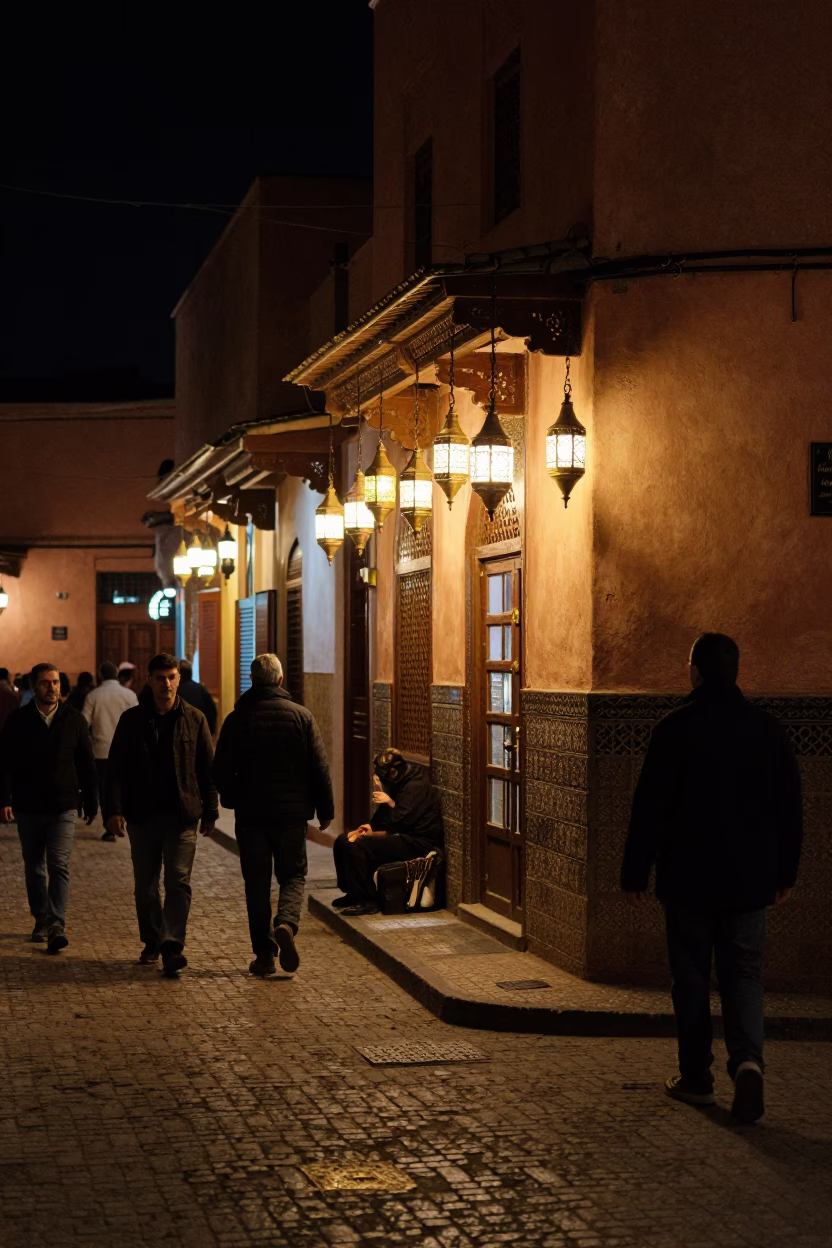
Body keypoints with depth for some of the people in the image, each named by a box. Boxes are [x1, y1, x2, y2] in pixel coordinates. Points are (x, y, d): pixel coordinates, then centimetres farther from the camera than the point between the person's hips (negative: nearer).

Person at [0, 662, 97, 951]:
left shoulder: (73, 719, 1)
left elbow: (86, 764, 7)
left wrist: (91, 802, 8)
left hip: (63, 807, -1)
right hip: (28, 808, 1)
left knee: (59, 865, -12)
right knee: (34, 868, 12)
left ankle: (57, 927, -17)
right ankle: (41, 921, 26)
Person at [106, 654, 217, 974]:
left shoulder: (194, 719, 4)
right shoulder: (132, 719, 3)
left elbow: (207, 768, 7)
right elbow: (116, 767, 2)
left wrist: (209, 812, 5)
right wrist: (114, 809, -7)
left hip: (182, 815, -1)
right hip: (142, 815, 1)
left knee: (179, 881, -10)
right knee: (145, 885, 9)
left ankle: (172, 945, -12)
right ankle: (152, 942, 23)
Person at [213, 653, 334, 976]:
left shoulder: (237, 719, -3)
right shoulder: (300, 715, -2)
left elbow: (221, 771, -1)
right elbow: (320, 767, -2)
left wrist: (234, 800, 16)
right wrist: (325, 809, 7)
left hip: (251, 814, 0)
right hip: (292, 812, 0)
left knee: (257, 883, 8)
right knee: (293, 876, 12)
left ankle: (264, 954, 6)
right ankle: (286, 924, -16)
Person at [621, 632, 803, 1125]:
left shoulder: (675, 729, -10)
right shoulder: (768, 728, 2)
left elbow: (650, 808, -9)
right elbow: (790, 807, 8)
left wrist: (636, 875, -2)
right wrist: (785, 872, 18)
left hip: (689, 878, -2)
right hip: (749, 880, 3)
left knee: (692, 976, 9)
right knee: (744, 972, 9)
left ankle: (697, 1078, 16)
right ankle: (748, 1058, -15)